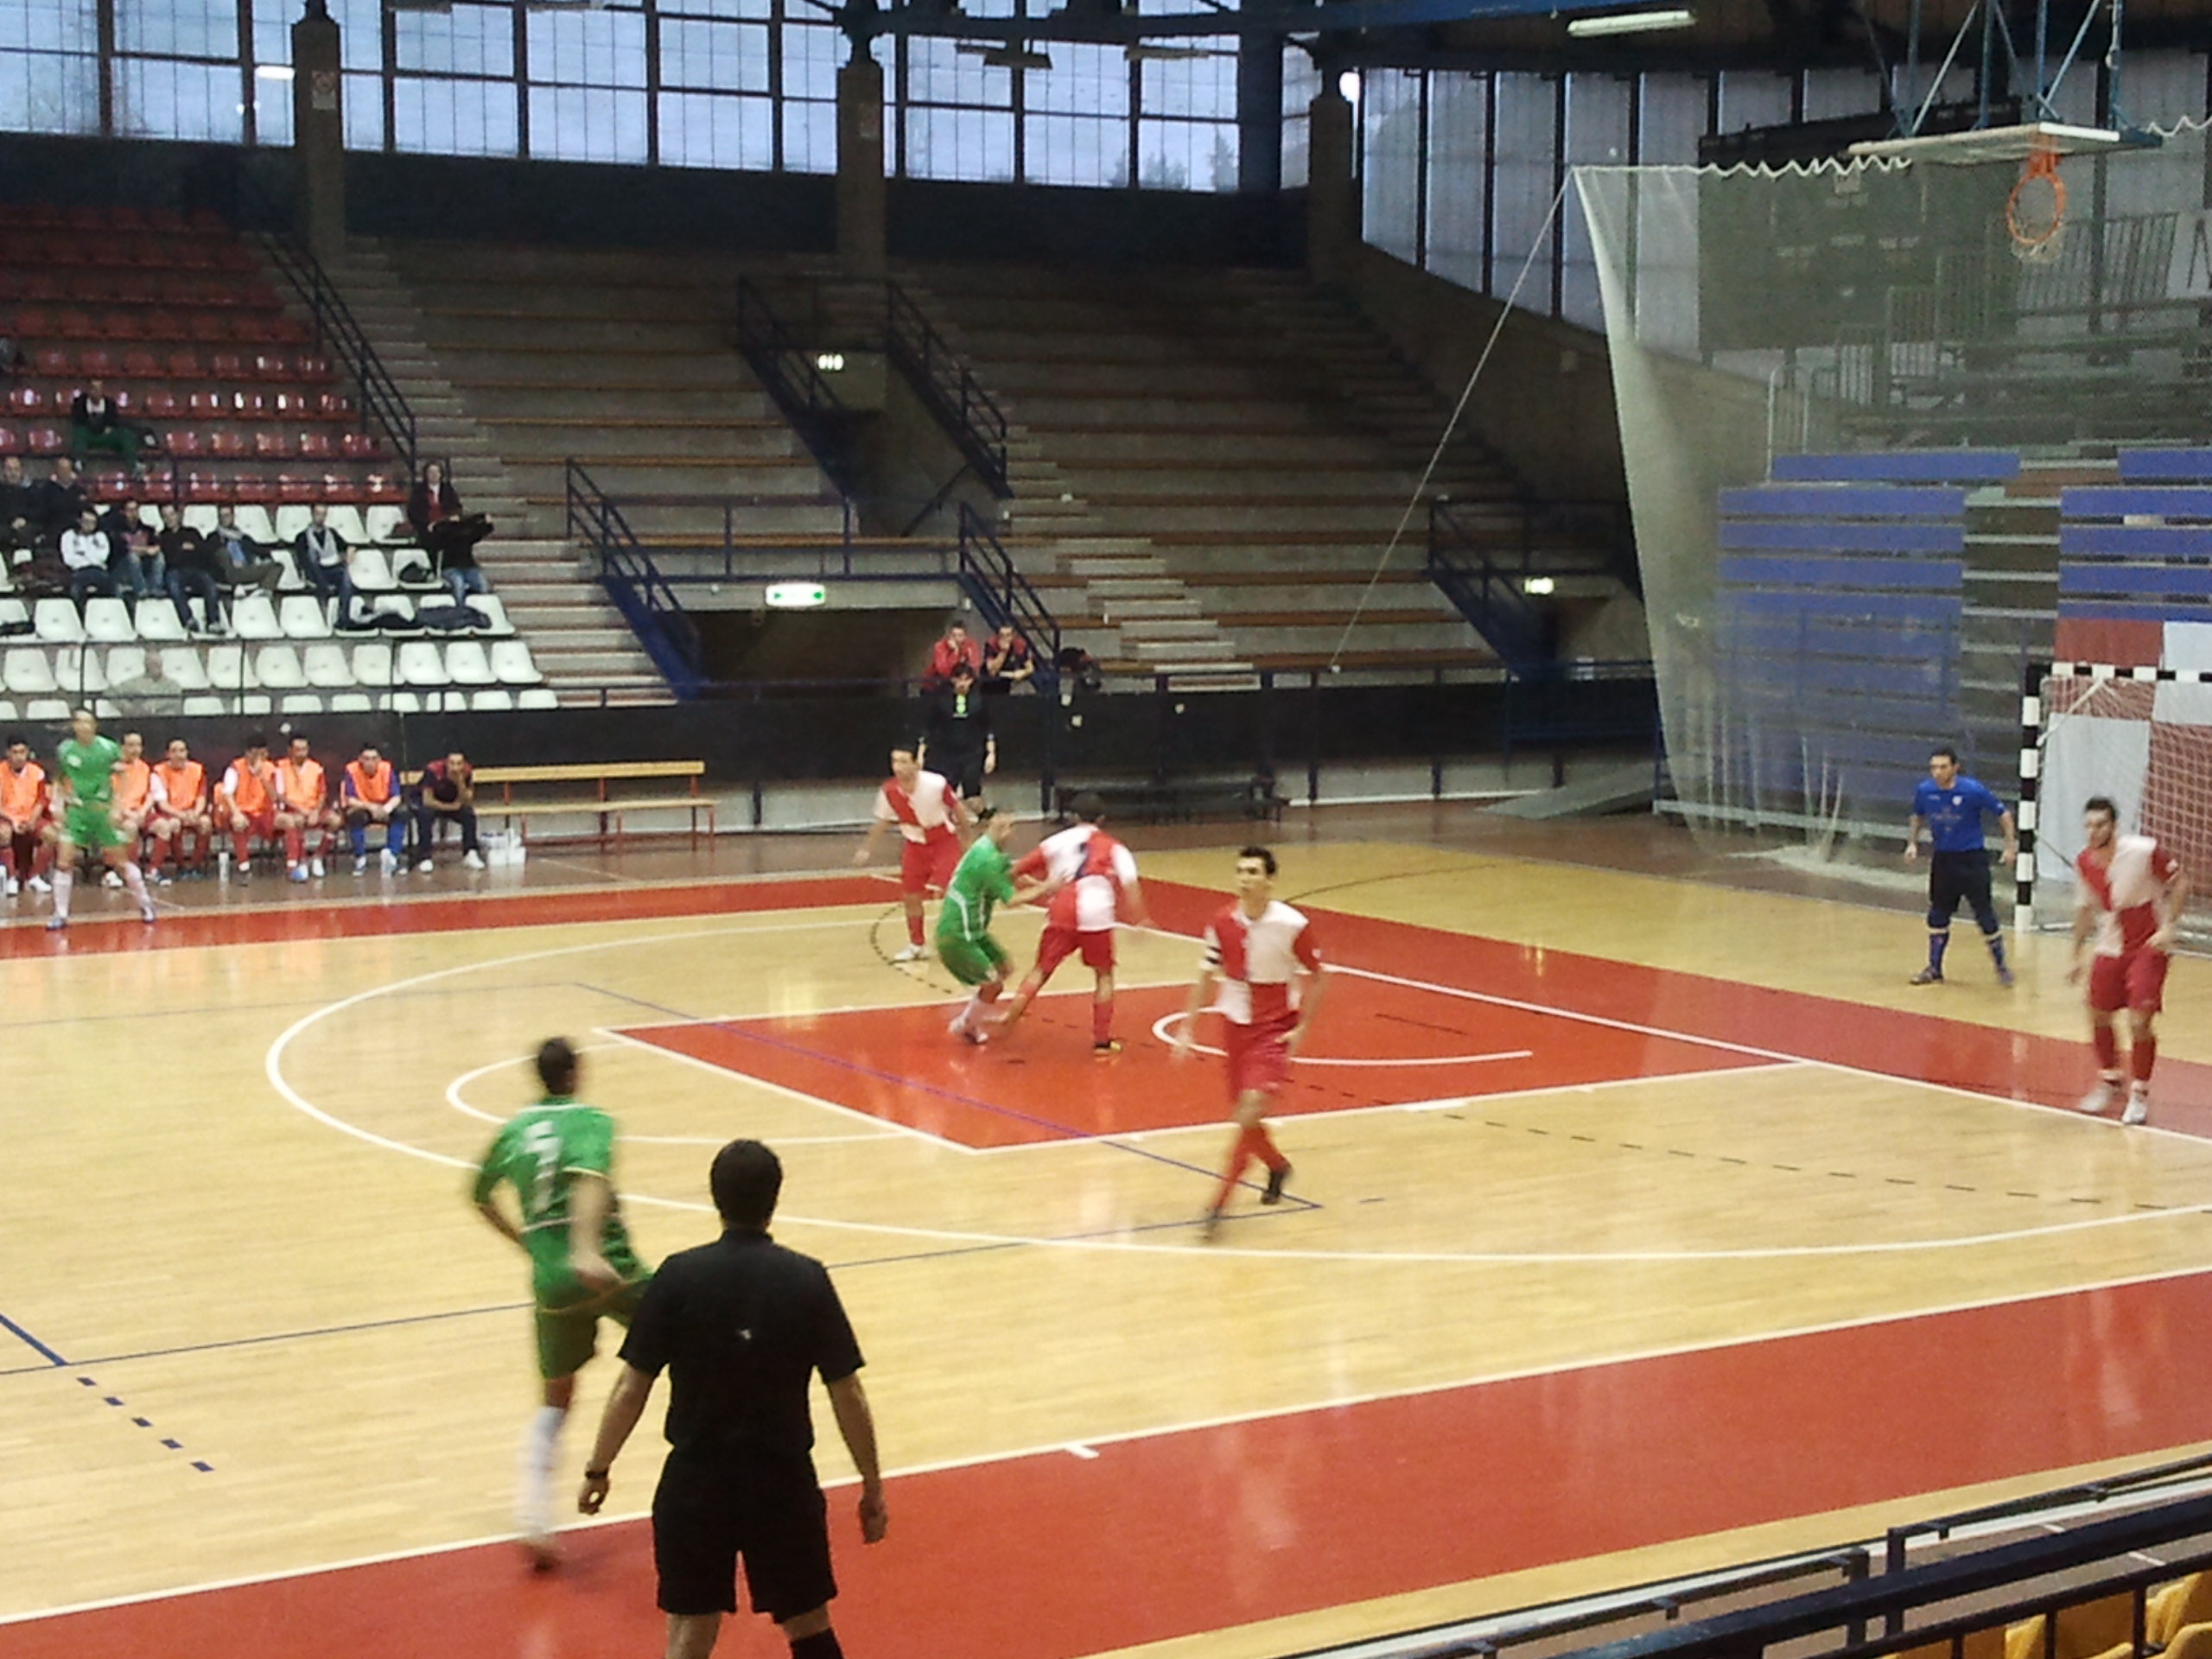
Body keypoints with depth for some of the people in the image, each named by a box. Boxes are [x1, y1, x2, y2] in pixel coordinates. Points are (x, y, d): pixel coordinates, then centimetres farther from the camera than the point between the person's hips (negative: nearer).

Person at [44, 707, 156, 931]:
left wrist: (115, 809, -10)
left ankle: (145, 904, 22)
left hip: (103, 810, -1)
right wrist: (59, 806, 0)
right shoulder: (64, 750, -3)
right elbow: (62, 782, 11)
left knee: (121, 861, 5)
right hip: (76, 811, 1)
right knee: (63, 861, -9)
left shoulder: (108, 748, -8)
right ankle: (60, 914, 0)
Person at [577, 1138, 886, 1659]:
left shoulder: (678, 1276, -9)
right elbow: (847, 1395, -5)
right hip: (784, 1482, 0)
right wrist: (872, 1487, 5)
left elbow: (631, 1388, -6)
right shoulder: (807, 1280, -8)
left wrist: (598, 1469, 7)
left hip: (696, 1482, 0)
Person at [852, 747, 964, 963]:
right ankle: (916, 945, 27)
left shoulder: (936, 784, -28)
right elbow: (882, 821, 2)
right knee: (910, 897, 7)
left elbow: (956, 807, -10)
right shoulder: (888, 791, -17)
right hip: (915, 845, 4)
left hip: (944, 841, -4)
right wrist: (867, 849, 7)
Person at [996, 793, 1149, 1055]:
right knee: (1104, 975, 16)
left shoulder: (1058, 841, 15)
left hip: (1061, 915, 1)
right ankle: (1102, 1041, 13)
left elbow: (1019, 870, 14)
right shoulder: (1113, 848, 12)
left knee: (1041, 971, 15)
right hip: (1096, 916, -1)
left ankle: (1011, 1016, -1)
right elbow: (1130, 884, -2)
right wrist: (1139, 920, -4)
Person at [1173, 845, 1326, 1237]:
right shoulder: (1223, 923, -5)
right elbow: (1207, 977, 6)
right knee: (1245, 1113, 11)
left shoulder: (1292, 925, -16)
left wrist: (1301, 1028, -10)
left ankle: (1220, 1203, -15)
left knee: (1252, 1106, -20)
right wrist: (1187, 1029, 1)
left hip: (1275, 1029, -4)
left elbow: (1315, 976, -4)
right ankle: (1277, 1166, 44)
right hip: (1235, 1026, 4)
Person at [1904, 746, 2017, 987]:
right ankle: (1934, 969, 20)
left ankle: (2001, 967, 11)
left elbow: (2003, 814, -6)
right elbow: (1917, 817, 15)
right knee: (1937, 916, 8)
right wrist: (1912, 843, 4)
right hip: (1943, 859, 4)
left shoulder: (1973, 791, -18)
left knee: (1984, 915, -3)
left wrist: (2011, 846, -9)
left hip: (1971, 859, -4)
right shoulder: (1924, 791, -6)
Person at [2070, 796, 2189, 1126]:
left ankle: (2140, 1094, 7)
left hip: (2149, 948, -5)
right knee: (2099, 1017, 9)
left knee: (2139, 1022, -11)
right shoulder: (2084, 863, -5)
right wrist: (2078, 957, 13)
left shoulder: (2144, 851, -22)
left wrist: (2168, 927, -19)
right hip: (2109, 948, 5)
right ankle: (2109, 1081, 33)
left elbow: (2181, 882, -10)